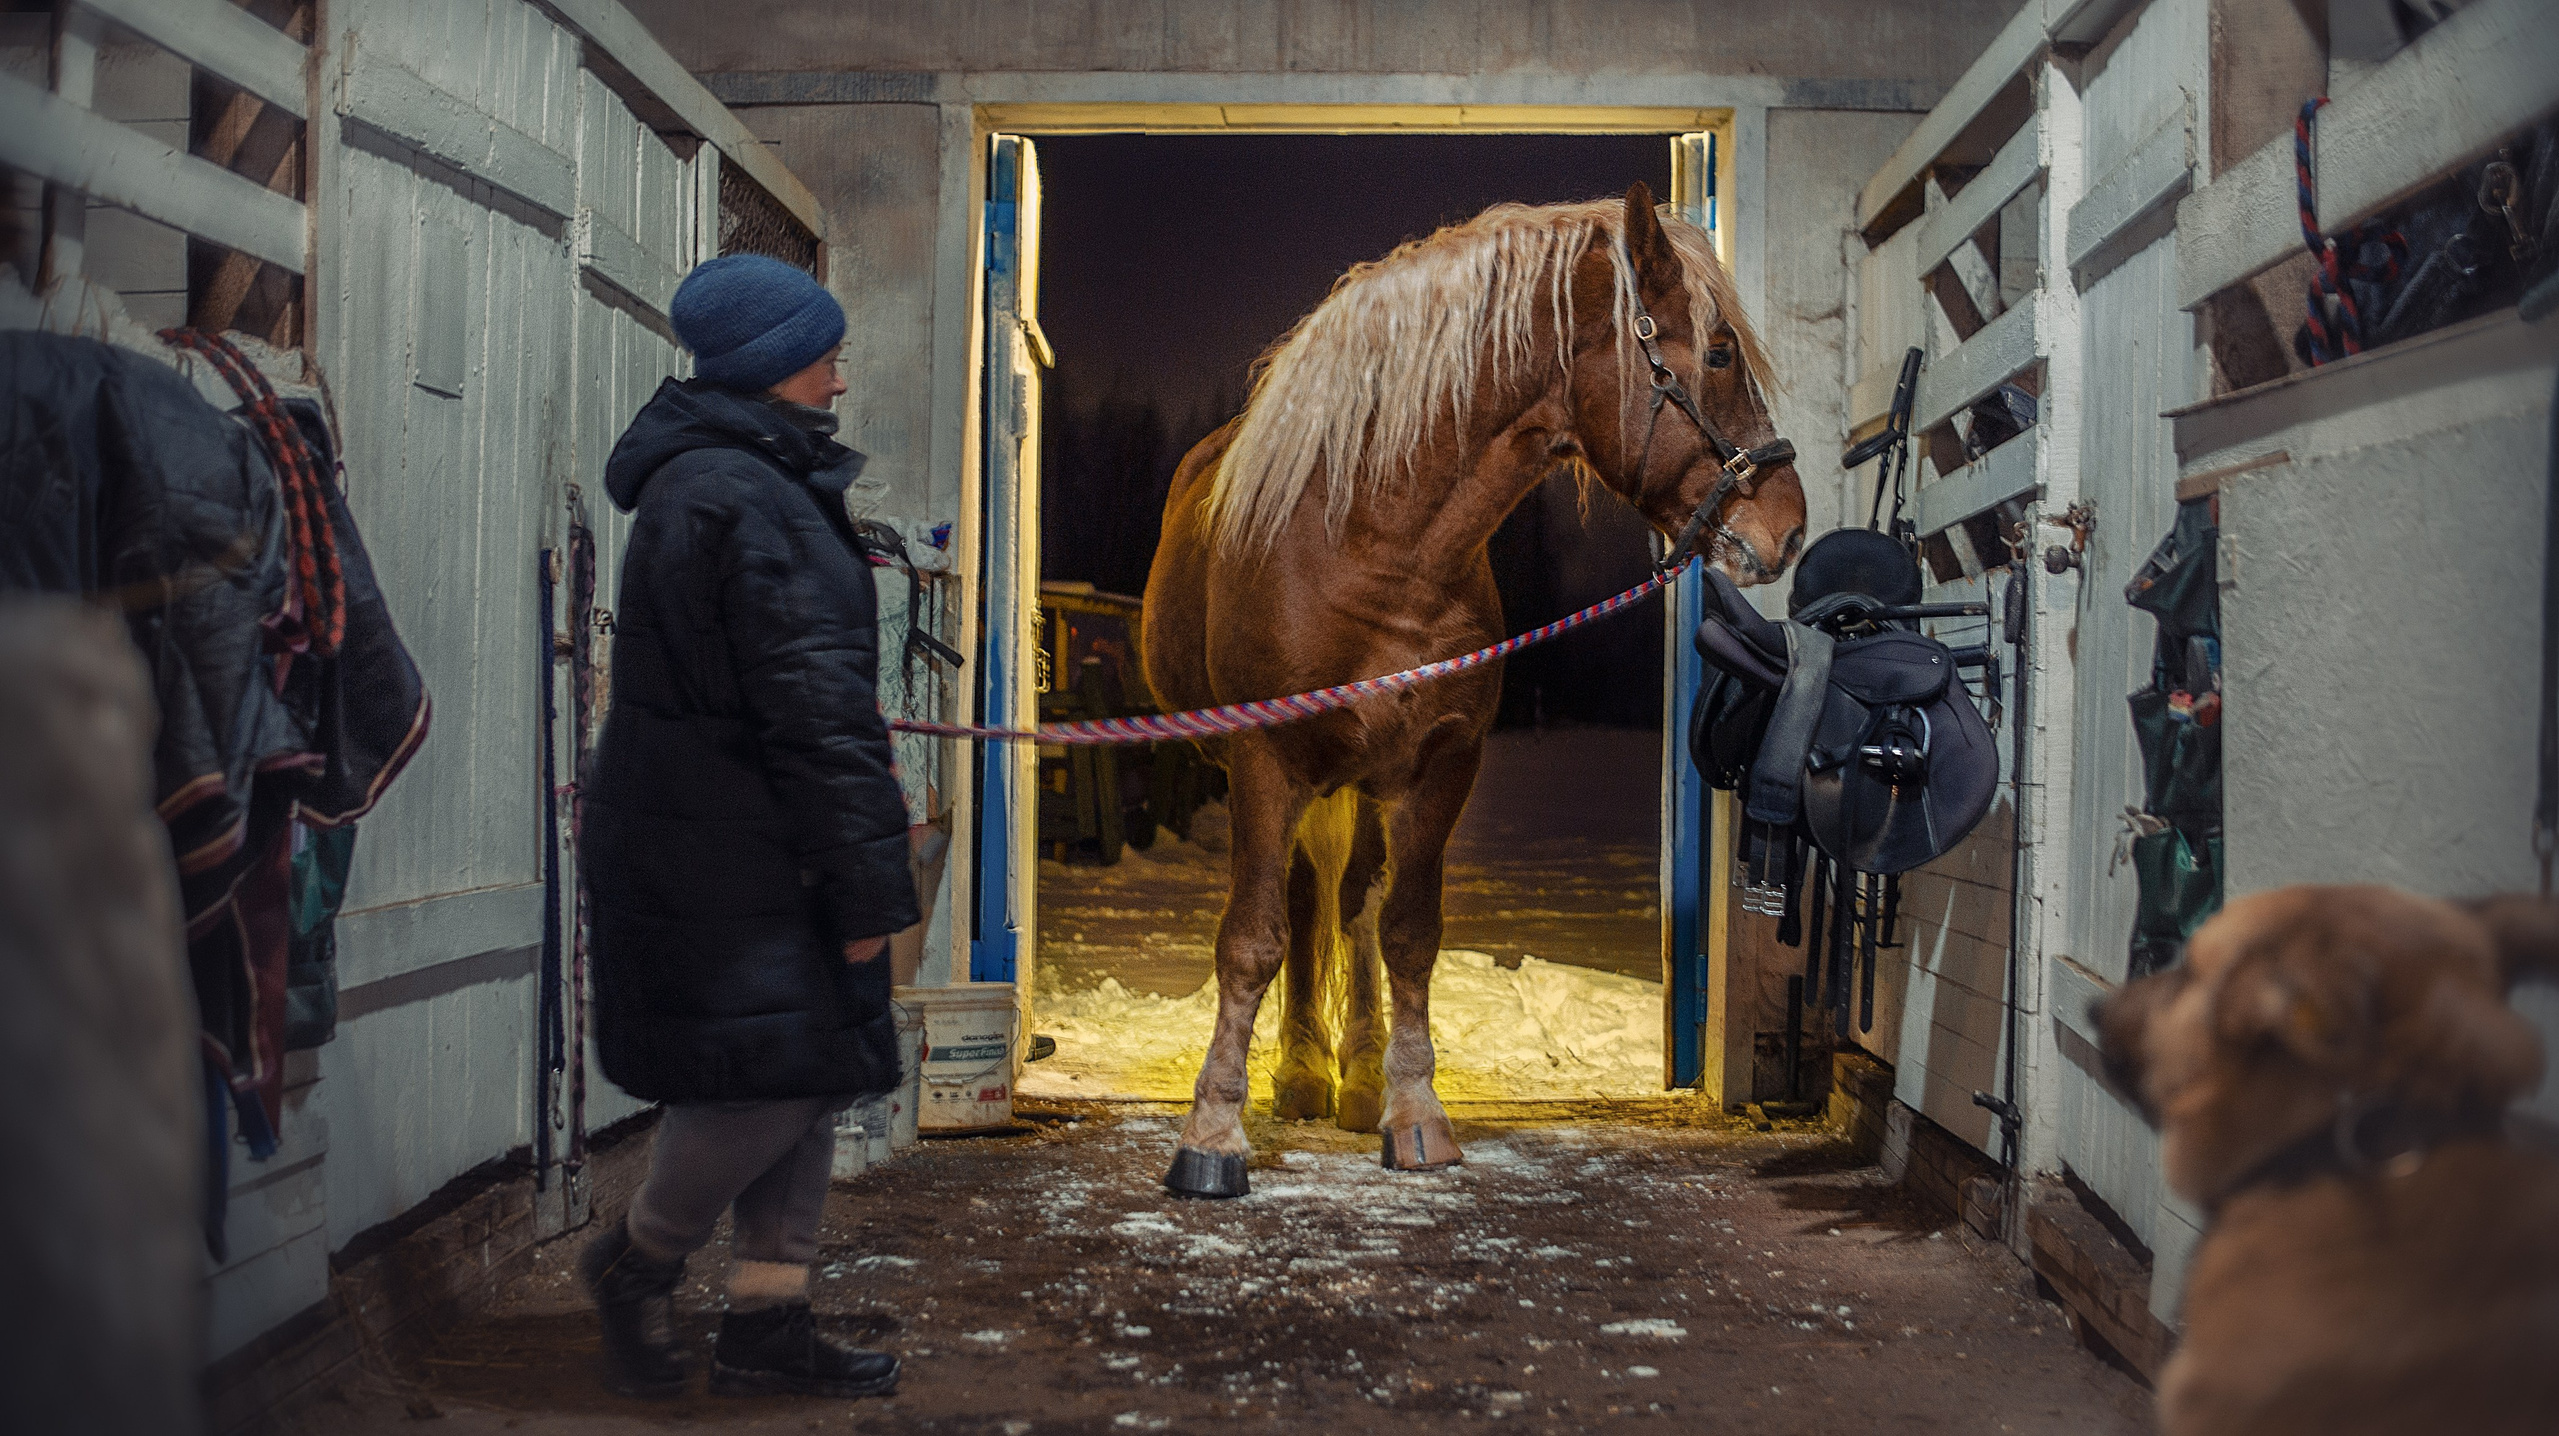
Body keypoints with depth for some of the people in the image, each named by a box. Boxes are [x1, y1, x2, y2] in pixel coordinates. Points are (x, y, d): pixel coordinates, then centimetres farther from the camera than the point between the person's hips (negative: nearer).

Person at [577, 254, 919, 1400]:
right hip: (732, 862, -11)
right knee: (779, 1073, -5)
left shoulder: (689, 483, 18)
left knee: (806, 1075, 12)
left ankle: (766, 1325, 18)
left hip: (701, 839, 11)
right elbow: (816, 710, -21)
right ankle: (639, 1260, 16)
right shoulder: (755, 501, -17)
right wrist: (866, 885, -19)